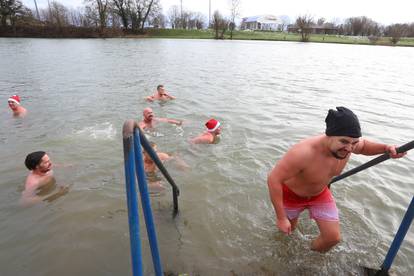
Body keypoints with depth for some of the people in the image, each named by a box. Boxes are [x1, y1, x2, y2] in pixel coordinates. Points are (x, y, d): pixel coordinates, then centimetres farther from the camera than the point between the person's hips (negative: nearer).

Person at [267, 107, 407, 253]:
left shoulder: (346, 144, -23)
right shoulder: (303, 152, -45)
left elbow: (363, 145, 5)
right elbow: (273, 179, -38)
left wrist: (386, 148, -17)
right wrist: (281, 217, -32)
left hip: (320, 194, 5)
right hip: (291, 194, -4)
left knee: (333, 237, 2)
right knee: (288, 230, 20)